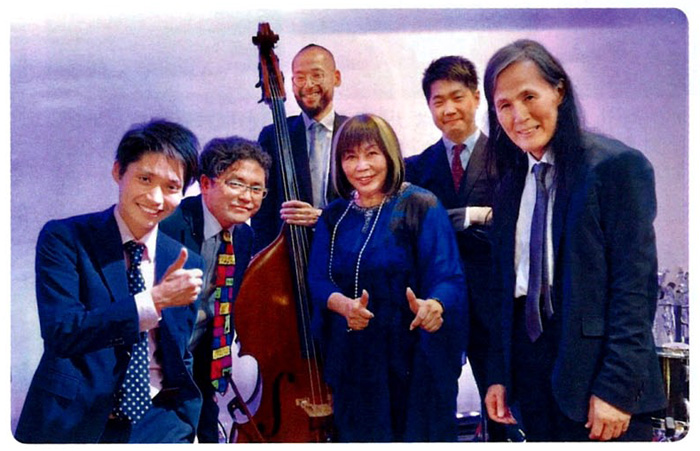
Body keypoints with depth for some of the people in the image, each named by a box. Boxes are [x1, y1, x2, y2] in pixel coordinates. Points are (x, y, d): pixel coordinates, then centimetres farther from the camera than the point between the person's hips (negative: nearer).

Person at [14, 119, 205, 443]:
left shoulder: (186, 264, 7)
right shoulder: (63, 238, -3)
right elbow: (61, 333, -16)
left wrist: (186, 430, 1)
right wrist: (156, 299, -20)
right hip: (73, 424, -1)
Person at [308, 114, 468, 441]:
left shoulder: (421, 207, -8)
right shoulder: (334, 217, 6)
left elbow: (448, 278, -15)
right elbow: (318, 281, -1)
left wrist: (434, 305, -37)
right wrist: (342, 303, -23)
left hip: (412, 361, -3)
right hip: (353, 362, 4)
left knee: (416, 433, 8)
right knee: (360, 436, 15)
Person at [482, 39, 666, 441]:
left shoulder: (617, 165, -9)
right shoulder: (512, 183, 10)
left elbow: (635, 285, -13)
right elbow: (506, 287, 11)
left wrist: (617, 387, -17)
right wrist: (500, 375, 7)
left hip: (596, 372, -5)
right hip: (532, 375, 6)